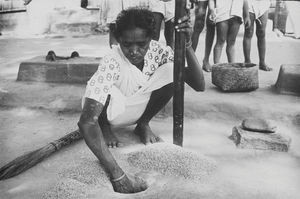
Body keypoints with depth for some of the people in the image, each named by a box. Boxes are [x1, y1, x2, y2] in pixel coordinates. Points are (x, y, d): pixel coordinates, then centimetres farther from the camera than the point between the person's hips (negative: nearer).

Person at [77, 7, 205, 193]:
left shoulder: (158, 51, -21)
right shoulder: (111, 63, -34)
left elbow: (199, 86, -25)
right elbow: (86, 121, -43)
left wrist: (187, 45, -40)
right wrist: (116, 173, -51)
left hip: (138, 107, 4)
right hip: (112, 109, -3)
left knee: (172, 70, -22)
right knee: (109, 94, -40)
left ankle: (143, 124, 0)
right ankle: (105, 127, -2)